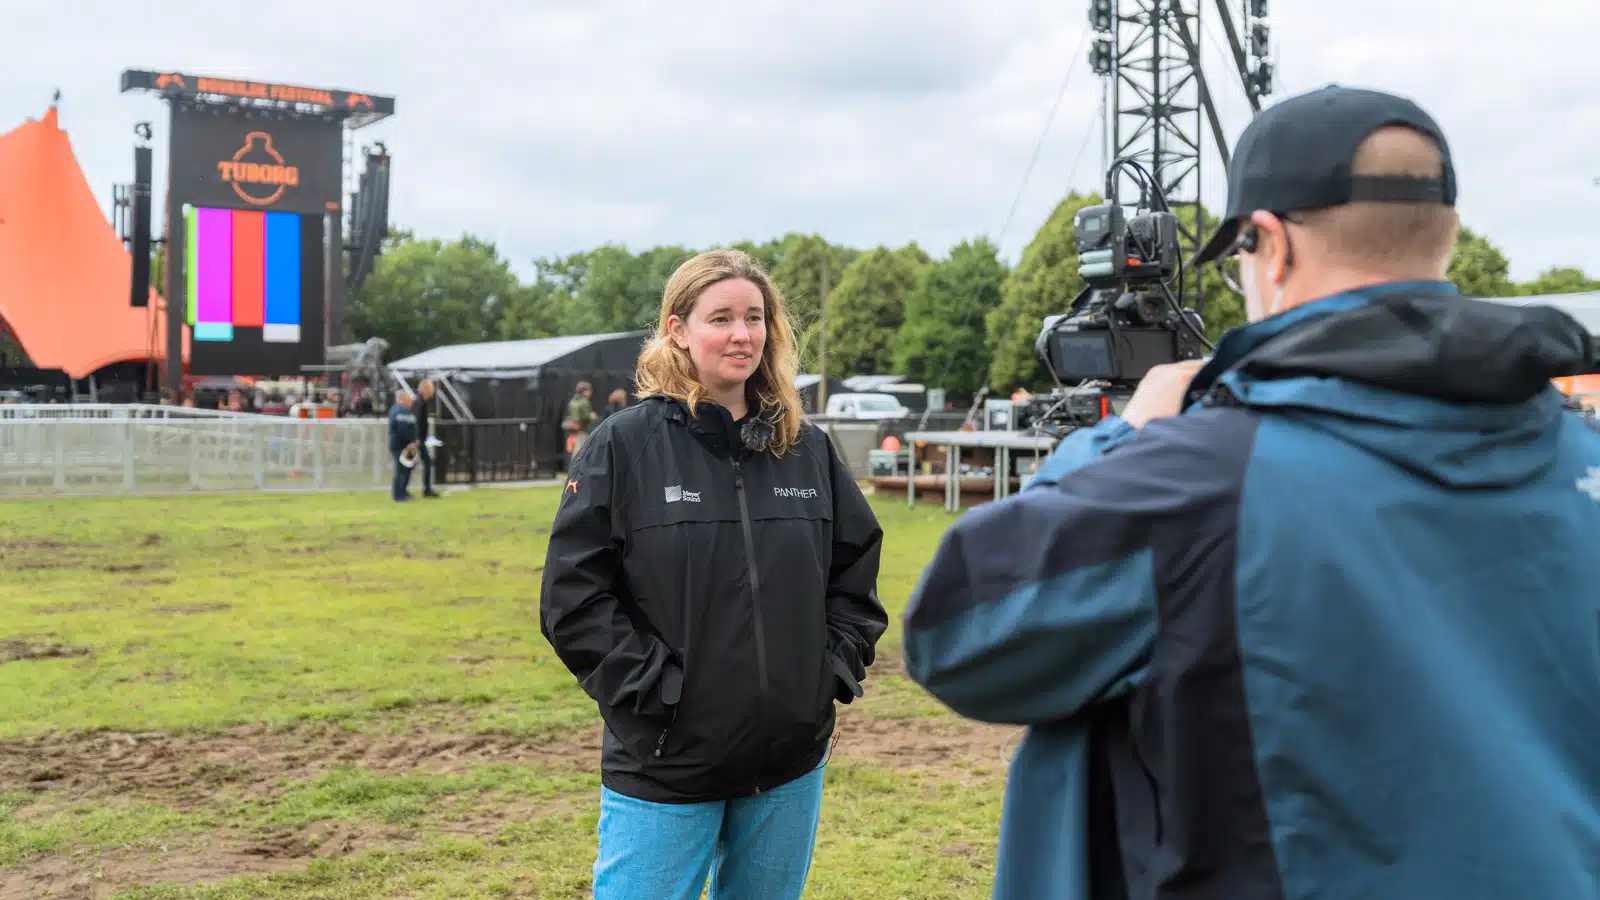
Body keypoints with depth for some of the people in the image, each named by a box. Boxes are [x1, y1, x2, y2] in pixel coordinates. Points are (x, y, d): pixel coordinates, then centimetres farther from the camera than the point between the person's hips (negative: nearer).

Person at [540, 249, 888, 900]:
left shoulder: (808, 447, 6)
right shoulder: (625, 443, -6)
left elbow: (857, 565, 14)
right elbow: (572, 594, -9)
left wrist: (836, 667, 3)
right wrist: (649, 684, -14)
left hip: (790, 762, 4)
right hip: (663, 765, -4)